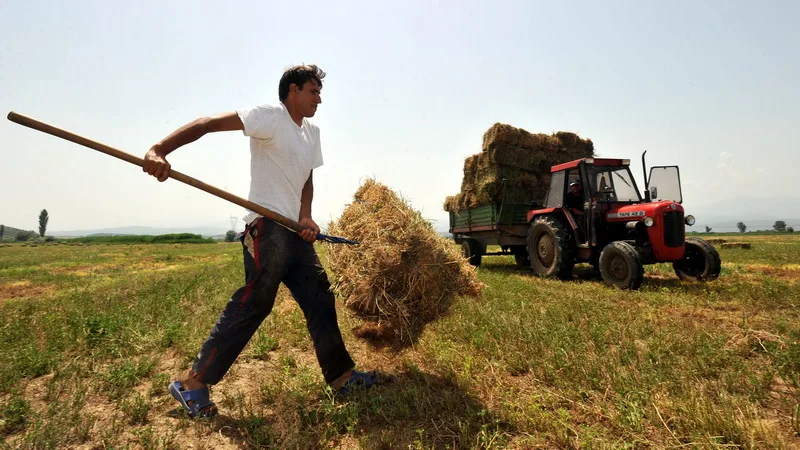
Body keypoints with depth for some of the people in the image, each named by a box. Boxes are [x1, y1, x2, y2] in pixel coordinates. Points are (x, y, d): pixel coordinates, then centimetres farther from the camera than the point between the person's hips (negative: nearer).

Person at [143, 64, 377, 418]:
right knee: (253, 303, -8)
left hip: (296, 232, 9)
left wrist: (306, 217, -1)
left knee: (320, 300, 9)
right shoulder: (270, 115, -6)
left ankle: (342, 377, 20)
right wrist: (159, 151, -29)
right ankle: (192, 383, 10)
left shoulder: (312, 133, 19)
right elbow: (208, 123, -15)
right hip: (267, 228, -8)